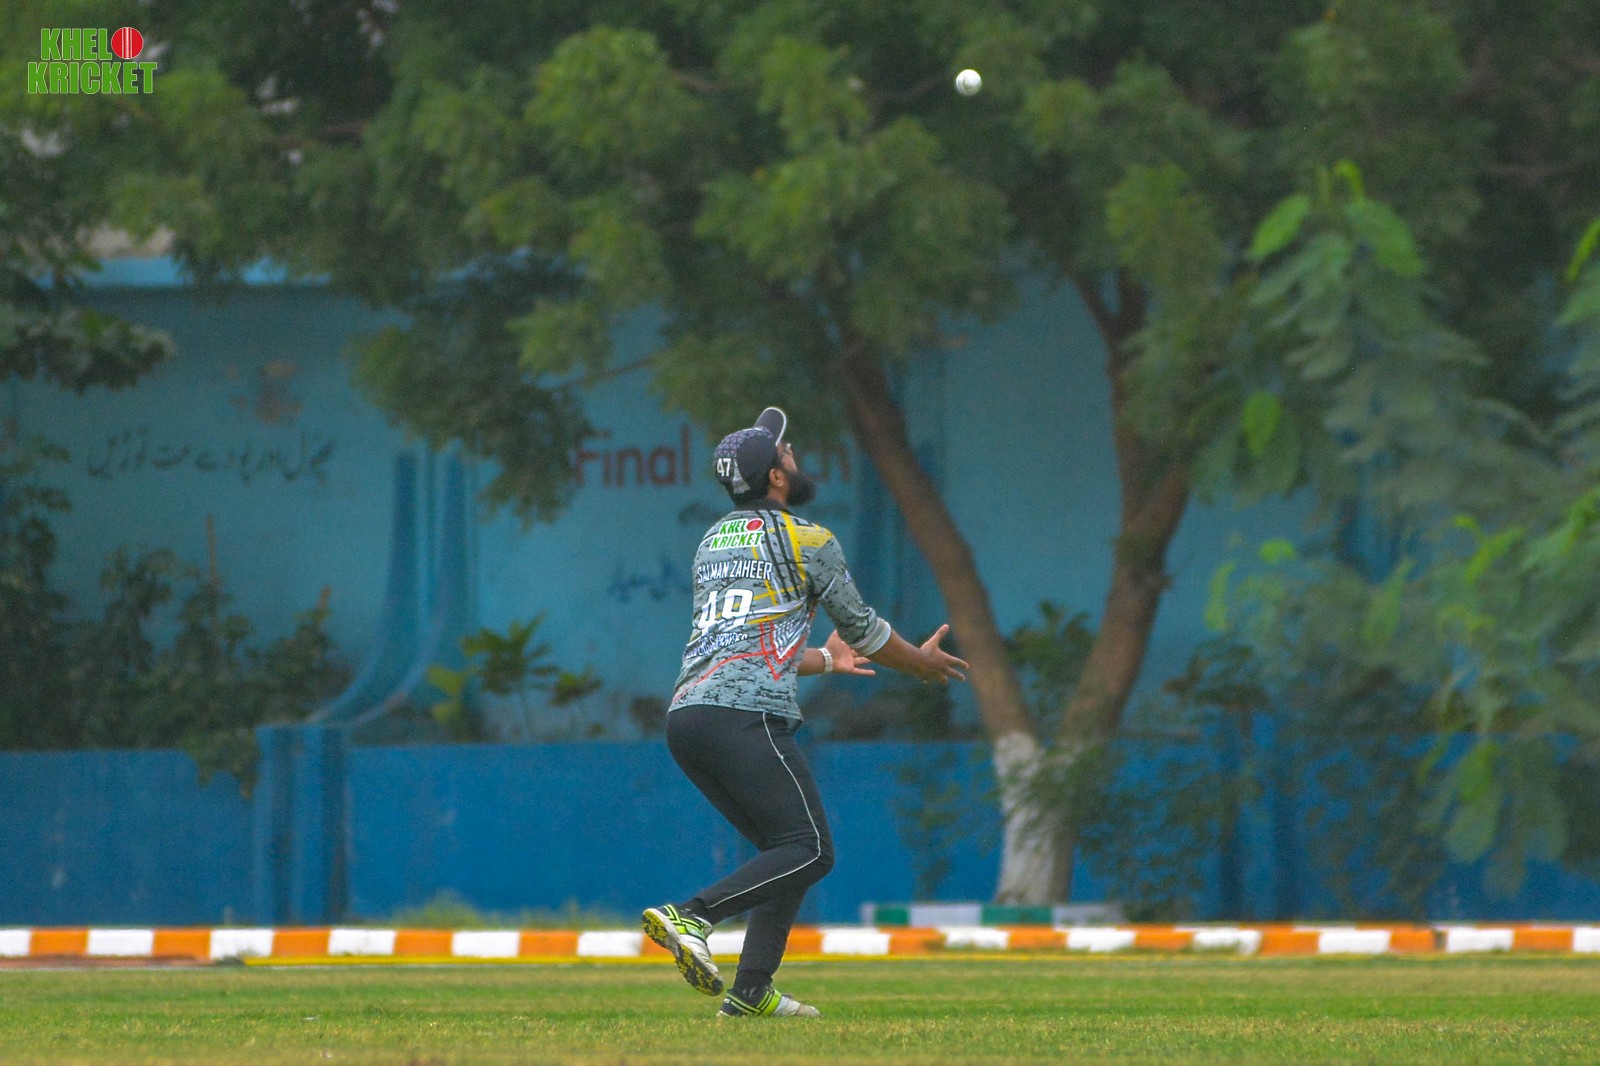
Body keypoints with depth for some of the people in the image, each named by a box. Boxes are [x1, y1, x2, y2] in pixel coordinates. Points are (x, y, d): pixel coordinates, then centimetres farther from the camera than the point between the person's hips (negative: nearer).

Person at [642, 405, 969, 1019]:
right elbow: (862, 629, 10)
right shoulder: (806, 541, 2)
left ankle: (751, 992, 3)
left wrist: (824, 659, 46)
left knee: (785, 850, 15)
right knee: (809, 850, -11)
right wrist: (921, 663, 29)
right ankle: (692, 916, -29)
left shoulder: (713, 543, 25)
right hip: (746, 716, -8)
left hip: (683, 712, 8)